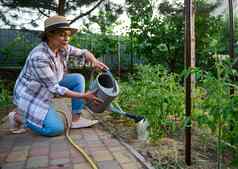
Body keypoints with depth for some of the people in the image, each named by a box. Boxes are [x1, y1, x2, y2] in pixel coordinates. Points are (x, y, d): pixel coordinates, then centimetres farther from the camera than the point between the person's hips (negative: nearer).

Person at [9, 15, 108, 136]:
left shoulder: (63, 48, -11)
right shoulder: (39, 57, -33)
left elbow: (83, 53, 2)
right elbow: (54, 88, -28)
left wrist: (94, 61, -22)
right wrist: (83, 96, -26)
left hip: (48, 87, 8)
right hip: (30, 95, -8)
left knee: (78, 79, -7)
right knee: (57, 128, -17)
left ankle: (76, 119, -3)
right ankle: (18, 116, 5)